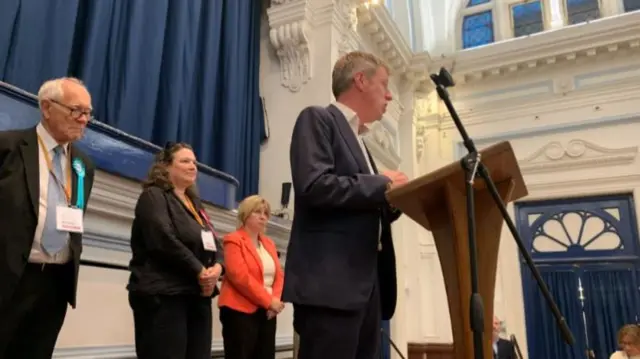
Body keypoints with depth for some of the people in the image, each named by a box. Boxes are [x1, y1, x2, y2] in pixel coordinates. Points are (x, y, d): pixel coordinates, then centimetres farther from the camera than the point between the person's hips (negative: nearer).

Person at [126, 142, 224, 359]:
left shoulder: (195, 203, 21)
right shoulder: (153, 196, -2)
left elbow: (215, 243, 16)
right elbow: (164, 241, -16)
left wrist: (217, 266, -6)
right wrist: (199, 271, -13)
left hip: (198, 296, 8)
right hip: (163, 295, -7)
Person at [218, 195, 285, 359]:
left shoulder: (269, 243, 18)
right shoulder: (234, 240, -5)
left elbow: (279, 275, 12)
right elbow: (240, 276, -16)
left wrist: (276, 300, -7)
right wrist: (268, 301, -15)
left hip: (267, 311, 7)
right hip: (240, 311, -7)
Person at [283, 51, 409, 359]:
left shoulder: (357, 140, 25)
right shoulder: (318, 119, -1)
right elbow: (314, 185, -18)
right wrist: (382, 184, -8)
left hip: (366, 283, 9)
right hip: (330, 282, -9)